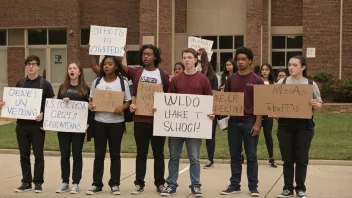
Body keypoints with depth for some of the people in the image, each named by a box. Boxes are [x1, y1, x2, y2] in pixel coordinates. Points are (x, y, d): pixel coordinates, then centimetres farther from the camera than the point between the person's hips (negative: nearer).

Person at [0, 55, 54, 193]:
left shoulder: (45, 84, 0)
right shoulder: (20, 83, 11)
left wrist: (43, 114, -19)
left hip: (37, 125, -4)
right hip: (21, 125, 4)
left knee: (38, 155, 2)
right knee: (24, 155, 9)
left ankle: (38, 183, 10)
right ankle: (26, 182, 18)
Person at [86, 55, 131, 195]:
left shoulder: (123, 82, -1)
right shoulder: (97, 81, 6)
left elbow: (128, 101, 0)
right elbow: (91, 99, 13)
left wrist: (122, 108, -20)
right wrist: (90, 105, -9)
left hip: (116, 122, -2)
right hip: (99, 121, 2)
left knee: (115, 154, 6)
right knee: (99, 154, 6)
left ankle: (115, 184, 14)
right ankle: (96, 184, 12)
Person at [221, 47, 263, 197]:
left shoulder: (257, 80, -1)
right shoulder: (231, 79, 8)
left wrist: (257, 123, -10)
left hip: (250, 122, -3)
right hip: (234, 122, 3)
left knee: (251, 156, 3)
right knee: (235, 155, 8)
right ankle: (234, 185, 15)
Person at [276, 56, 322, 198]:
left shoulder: (311, 84, 3)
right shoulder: (281, 82, 5)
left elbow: (319, 106, 5)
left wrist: (315, 104, -17)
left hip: (304, 125, -1)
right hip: (285, 125, 1)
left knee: (302, 159, 4)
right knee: (287, 159, 6)